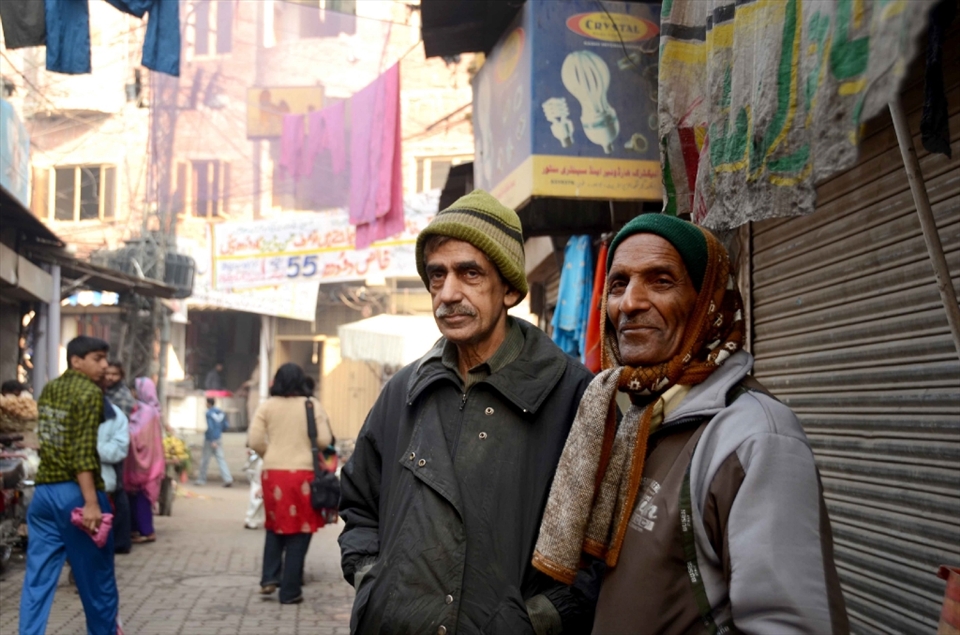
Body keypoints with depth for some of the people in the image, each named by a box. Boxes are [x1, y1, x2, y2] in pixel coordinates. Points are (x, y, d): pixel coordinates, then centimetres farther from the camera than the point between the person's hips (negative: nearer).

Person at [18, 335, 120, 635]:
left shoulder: (49, 389, 14)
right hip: (75, 492, -7)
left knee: (37, 579, 4)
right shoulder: (90, 392, -11)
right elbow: (83, 452, -20)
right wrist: (91, 502, -24)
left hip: (43, 490, 7)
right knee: (97, 577, 8)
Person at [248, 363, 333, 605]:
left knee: (275, 527, 21)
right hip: (304, 473, -2)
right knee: (299, 532, 5)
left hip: (273, 473, 2)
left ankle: (269, 578, 11)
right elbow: (325, 441, -5)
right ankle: (290, 591, 8)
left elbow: (255, 441, -2)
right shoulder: (312, 405, 0)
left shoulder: (267, 406, 3)